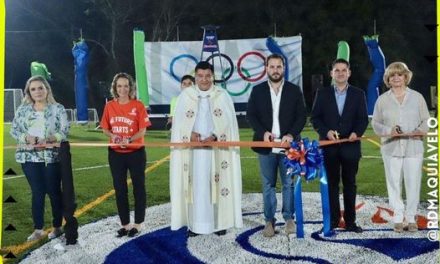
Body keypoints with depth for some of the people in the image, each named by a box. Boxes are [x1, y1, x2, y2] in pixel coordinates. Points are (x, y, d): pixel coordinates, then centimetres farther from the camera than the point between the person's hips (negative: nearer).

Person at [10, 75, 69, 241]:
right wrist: (26, 138, -12)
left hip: (51, 157, -2)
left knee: (54, 192, 5)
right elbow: (13, 130, 8)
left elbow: (64, 131, -5)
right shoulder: (23, 109, 8)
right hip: (29, 157, 2)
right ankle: (38, 229, 16)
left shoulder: (58, 108, 0)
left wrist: (48, 139, -21)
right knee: (37, 193, 7)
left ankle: (57, 227, 18)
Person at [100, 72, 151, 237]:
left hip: (136, 153, -3)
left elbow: (142, 131, -9)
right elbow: (105, 129, 7)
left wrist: (129, 140, -26)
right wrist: (113, 136, -14)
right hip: (116, 154, 3)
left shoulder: (138, 105, -7)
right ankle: (125, 224, 22)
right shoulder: (110, 106, 3)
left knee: (138, 187, 5)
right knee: (120, 189, 9)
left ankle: (138, 224, 17)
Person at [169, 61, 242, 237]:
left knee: (217, 183, 2)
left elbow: (229, 122, -2)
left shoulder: (223, 96, 3)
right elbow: (178, 123, 3)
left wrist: (214, 137, -16)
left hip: (217, 148, 0)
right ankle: (194, 223, 8)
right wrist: (189, 135, -14)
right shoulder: (185, 95, 5)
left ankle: (219, 222, 11)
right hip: (191, 149, 1)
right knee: (194, 184, 1)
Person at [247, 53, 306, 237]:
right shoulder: (257, 91, 7)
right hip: (266, 145, 1)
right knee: (268, 185, 7)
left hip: (288, 144, 0)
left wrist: (291, 134, -13)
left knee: (289, 184, 4)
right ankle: (269, 221, 14)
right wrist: (263, 133, -12)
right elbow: (251, 115, 4)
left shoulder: (294, 90, 5)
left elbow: (301, 116, 3)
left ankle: (289, 219, 17)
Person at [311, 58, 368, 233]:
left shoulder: (358, 94, 7)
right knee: (332, 183, 6)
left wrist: (357, 133, -15)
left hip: (350, 145, 0)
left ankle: (350, 220, 16)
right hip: (329, 146, 0)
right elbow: (315, 117, 3)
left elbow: (363, 119, 4)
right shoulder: (322, 93, 6)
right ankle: (333, 219, 16)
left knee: (350, 184, 7)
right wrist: (326, 131, -13)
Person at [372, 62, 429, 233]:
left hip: (413, 148, 0)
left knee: (413, 184, 1)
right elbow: (375, 123, 6)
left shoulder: (417, 97, 6)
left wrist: (419, 131, -14)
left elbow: (426, 121, 7)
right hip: (391, 148, 0)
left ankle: (411, 218, 15)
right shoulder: (382, 99, 7)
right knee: (394, 183, 3)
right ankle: (398, 218, 14)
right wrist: (389, 131, -13)